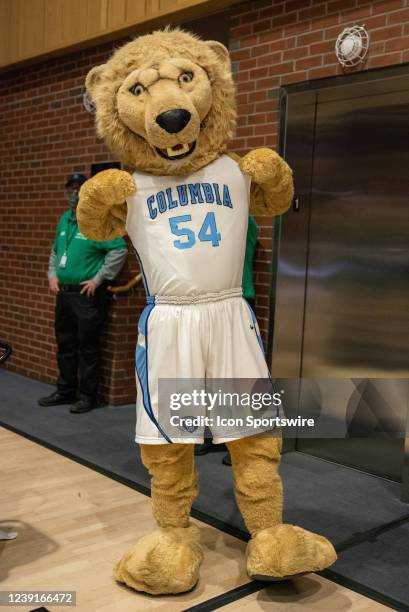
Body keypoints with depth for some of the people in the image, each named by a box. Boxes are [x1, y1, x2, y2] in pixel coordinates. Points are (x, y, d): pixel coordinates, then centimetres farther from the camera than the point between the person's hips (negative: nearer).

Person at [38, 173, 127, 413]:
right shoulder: (65, 220, 13)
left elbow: (119, 250, -20)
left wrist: (98, 279, -18)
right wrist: (53, 275, 10)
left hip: (88, 295, -8)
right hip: (64, 293, 8)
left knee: (87, 347, -1)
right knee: (65, 344, 16)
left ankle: (87, 396, 11)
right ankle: (65, 391, 29)